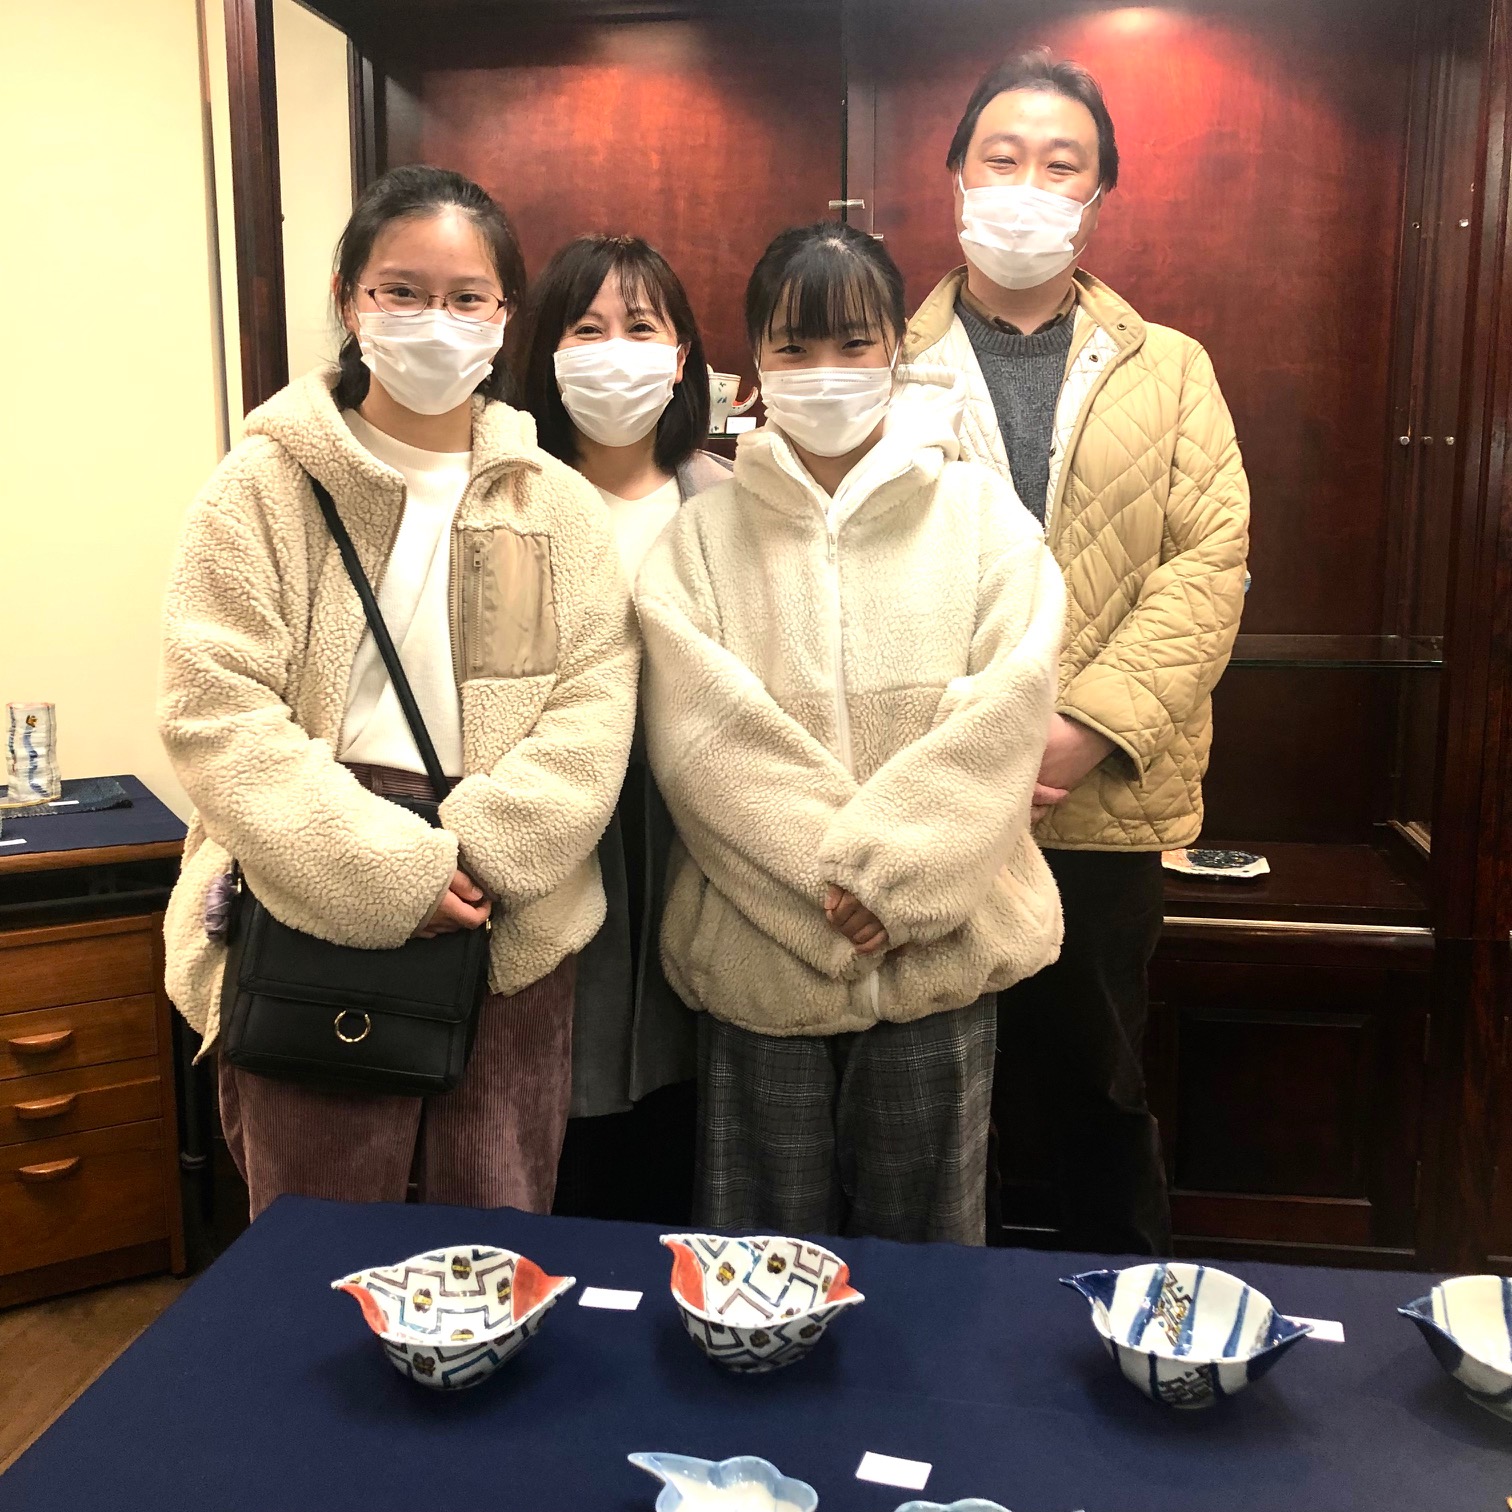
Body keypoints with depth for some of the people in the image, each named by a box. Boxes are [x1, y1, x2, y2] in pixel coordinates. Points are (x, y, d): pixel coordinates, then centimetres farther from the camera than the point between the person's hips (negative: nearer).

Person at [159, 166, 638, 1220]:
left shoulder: (561, 506, 8)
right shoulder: (267, 488, 1)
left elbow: (594, 710, -1)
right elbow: (217, 713, -8)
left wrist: (477, 850, -16)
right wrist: (391, 868, -16)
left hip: (514, 931, 2)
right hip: (314, 923, -2)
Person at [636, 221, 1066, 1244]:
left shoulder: (978, 512, 3)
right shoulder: (703, 531, 3)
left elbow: (1006, 711, -7)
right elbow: (701, 737, -8)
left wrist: (890, 871, -15)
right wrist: (831, 877, -16)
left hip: (937, 949, 0)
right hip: (762, 951, 0)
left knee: (924, 1243, 15)